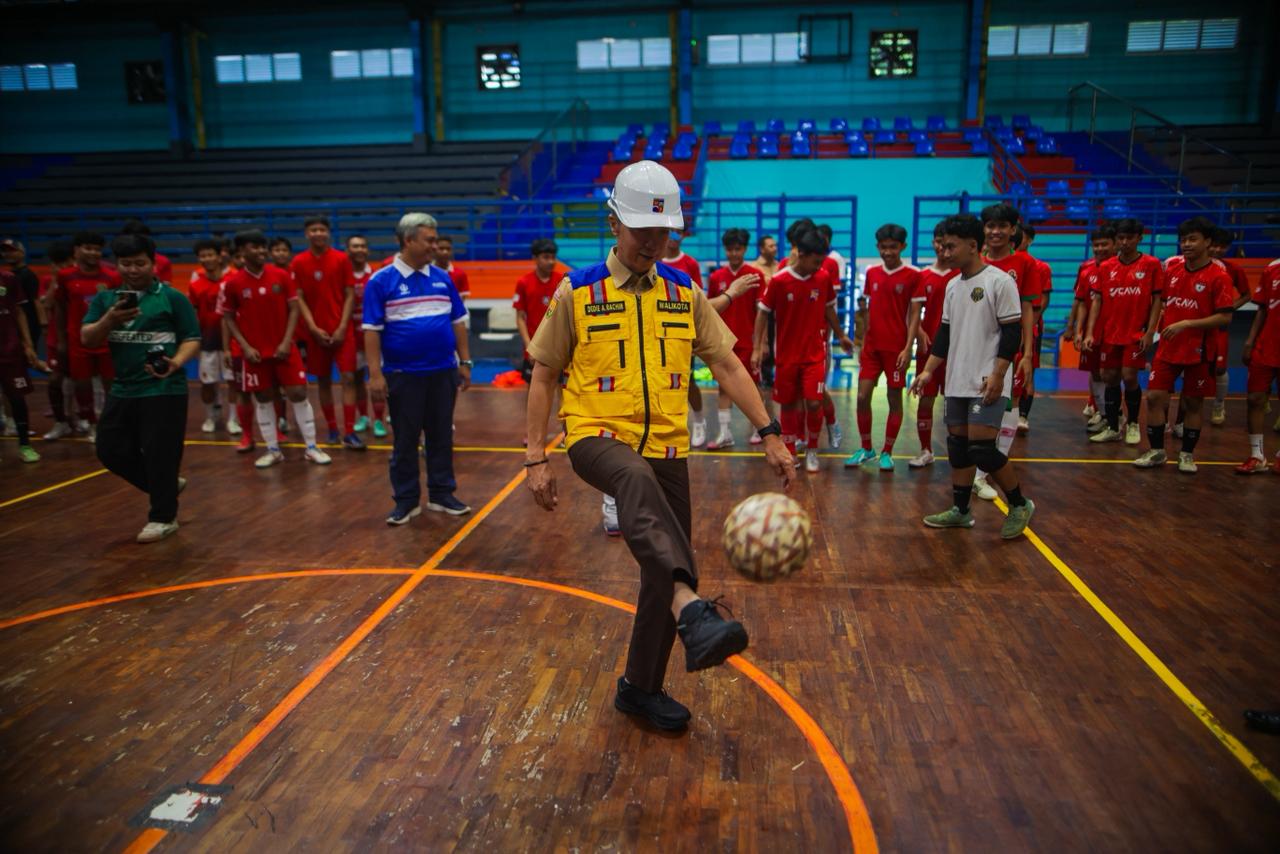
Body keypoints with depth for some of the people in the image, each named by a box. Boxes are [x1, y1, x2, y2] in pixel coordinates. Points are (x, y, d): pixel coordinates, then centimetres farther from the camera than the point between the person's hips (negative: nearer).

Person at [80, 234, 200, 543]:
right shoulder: (105, 298, 9)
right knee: (110, 451, 11)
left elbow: (192, 339, -5)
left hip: (164, 390, -6)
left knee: (160, 454, -3)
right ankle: (167, 485, 30)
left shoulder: (172, 298, -3)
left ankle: (163, 518, 12)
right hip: (122, 389, 6)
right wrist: (109, 320, -18)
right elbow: (87, 340, 1)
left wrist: (175, 363, -25)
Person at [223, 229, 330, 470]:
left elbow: (294, 308, 0)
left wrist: (286, 342, -9)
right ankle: (273, 451, 18)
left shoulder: (281, 275, -3)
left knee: (298, 394, -1)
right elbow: (229, 318, 3)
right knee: (263, 399, 7)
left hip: (284, 348, 0)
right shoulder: (233, 283, -4)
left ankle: (311, 448, 9)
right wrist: (245, 347, -7)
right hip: (255, 351, 0)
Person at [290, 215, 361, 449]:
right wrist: (314, 328, -9)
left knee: (348, 377, -8)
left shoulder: (342, 259, 0)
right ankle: (332, 428, 19)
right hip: (316, 331, 1)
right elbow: (299, 298, 1)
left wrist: (342, 327, -9)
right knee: (323, 380, 7)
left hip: (341, 330, -1)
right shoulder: (298, 262, 1)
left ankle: (349, 432, -6)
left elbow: (349, 295, 0)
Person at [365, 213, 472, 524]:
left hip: (443, 372, 3)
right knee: (405, 440, 6)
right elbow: (372, 330, -7)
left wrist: (464, 362, 8)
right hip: (402, 375, -3)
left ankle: (442, 494, 22)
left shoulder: (442, 278, 6)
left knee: (442, 436, 10)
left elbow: (458, 322, 11)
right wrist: (375, 374, -11)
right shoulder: (381, 281, -5)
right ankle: (406, 500, 18)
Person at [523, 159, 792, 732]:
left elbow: (727, 366, 6)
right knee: (638, 482, -40)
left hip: (666, 446, 4)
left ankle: (640, 688, 25)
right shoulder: (577, 292, -2)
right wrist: (535, 457, -4)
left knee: (667, 569, 5)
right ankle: (693, 612, -56)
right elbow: (543, 375, 2)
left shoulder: (685, 292, 6)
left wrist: (769, 432, -4)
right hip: (597, 436, -4)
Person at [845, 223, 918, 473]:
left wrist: (908, 348, -12)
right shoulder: (871, 272, 7)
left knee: (894, 399, 4)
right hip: (872, 346, 4)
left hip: (896, 347, -4)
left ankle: (887, 452, 16)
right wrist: (861, 341, 10)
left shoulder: (912, 275, -5)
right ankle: (866, 448, 17)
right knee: (862, 397, 1)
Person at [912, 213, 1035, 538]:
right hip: (957, 382, 8)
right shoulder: (953, 285, 12)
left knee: (981, 448, -11)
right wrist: (928, 370, 11)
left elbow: (1013, 332, -12)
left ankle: (1020, 505, 9)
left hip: (987, 382, -7)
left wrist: (997, 375, -18)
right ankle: (960, 511, 21)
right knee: (958, 445, 10)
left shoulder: (1000, 281, -10)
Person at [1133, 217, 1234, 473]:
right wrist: (1155, 328, 5)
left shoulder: (1218, 276, -9)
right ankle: (1157, 451, 11)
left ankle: (1187, 454, 20)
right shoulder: (1173, 271, 6)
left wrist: (1187, 324, -22)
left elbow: (1225, 317, -14)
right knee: (1154, 396, -1)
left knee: (1193, 402, 6)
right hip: (1167, 348, 4)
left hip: (1199, 352, -4)